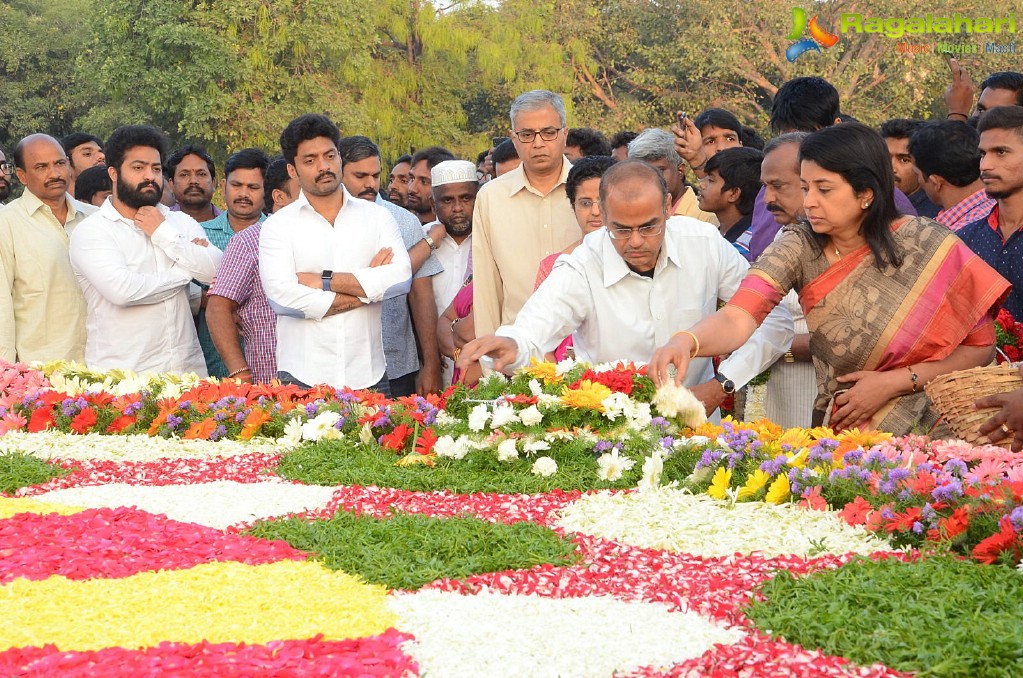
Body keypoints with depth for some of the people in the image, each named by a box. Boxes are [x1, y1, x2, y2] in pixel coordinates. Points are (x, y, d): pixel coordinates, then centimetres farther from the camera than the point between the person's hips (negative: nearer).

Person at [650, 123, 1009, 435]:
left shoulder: (928, 247, -6)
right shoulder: (799, 248, -4)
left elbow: (980, 347, 0)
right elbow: (737, 318, -19)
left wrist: (894, 382, -9)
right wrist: (685, 341, -39)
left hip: (925, 435, -2)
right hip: (838, 436, 2)